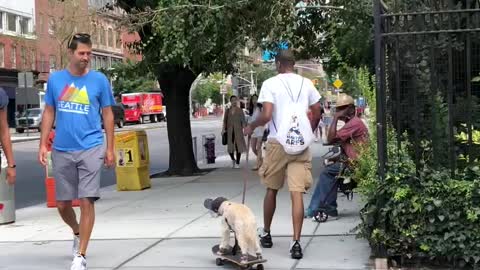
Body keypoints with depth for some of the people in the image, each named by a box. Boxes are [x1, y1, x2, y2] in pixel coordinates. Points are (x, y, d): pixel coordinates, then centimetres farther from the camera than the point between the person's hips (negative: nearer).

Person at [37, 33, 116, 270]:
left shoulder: (99, 80, 1)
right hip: (62, 151, 3)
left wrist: (110, 148, 2)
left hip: (90, 148, -3)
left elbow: (107, 115, 6)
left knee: (86, 201, -7)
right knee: (62, 204, 9)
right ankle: (78, 233, 40)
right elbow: (49, 113, 12)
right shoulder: (55, 79, 6)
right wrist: (43, 144, 5)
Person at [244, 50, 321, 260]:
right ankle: (296, 242, -10)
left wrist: (251, 127, 6)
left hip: (277, 142, -2)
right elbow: (317, 114, 11)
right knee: (297, 193, -3)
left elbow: (266, 116, -12)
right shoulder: (306, 83, 7)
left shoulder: (270, 84, -4)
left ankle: (266, 234, 29)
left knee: (272, 189, 15)